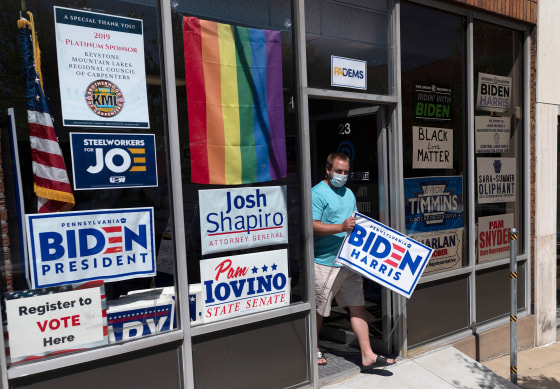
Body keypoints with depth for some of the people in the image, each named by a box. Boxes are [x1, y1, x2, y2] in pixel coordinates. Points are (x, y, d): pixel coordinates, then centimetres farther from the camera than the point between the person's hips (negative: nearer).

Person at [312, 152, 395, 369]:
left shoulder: (348, 193, 15)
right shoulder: (317, 193, -11)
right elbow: (313, 226, -20)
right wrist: (341, 227, -27)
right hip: (325, 263, -6)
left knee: (358, 306, 7)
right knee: (319, 309, 10)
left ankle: (367, 355, 14)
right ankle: (314, 348, 32)